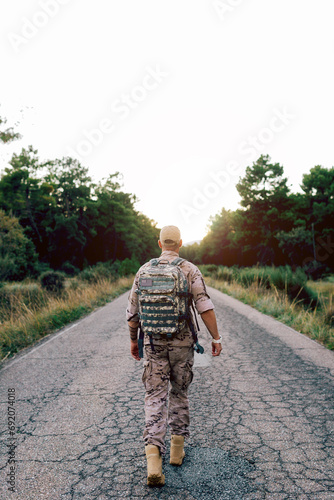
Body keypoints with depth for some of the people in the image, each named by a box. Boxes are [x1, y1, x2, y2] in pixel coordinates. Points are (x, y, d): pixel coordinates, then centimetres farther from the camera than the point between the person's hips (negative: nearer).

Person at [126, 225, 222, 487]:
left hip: (153, 343, 0)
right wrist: (216, 338, -7)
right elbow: (205, 307, -14)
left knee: (155, 398, 3)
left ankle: (154, 458, -9)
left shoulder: (144, 270, 1)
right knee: (179, 393, 18)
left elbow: (133, 311, 4)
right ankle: (177, 450, 29)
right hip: (182, 342, 0)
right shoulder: (190, 270, -5)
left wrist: (133, 340, 16)